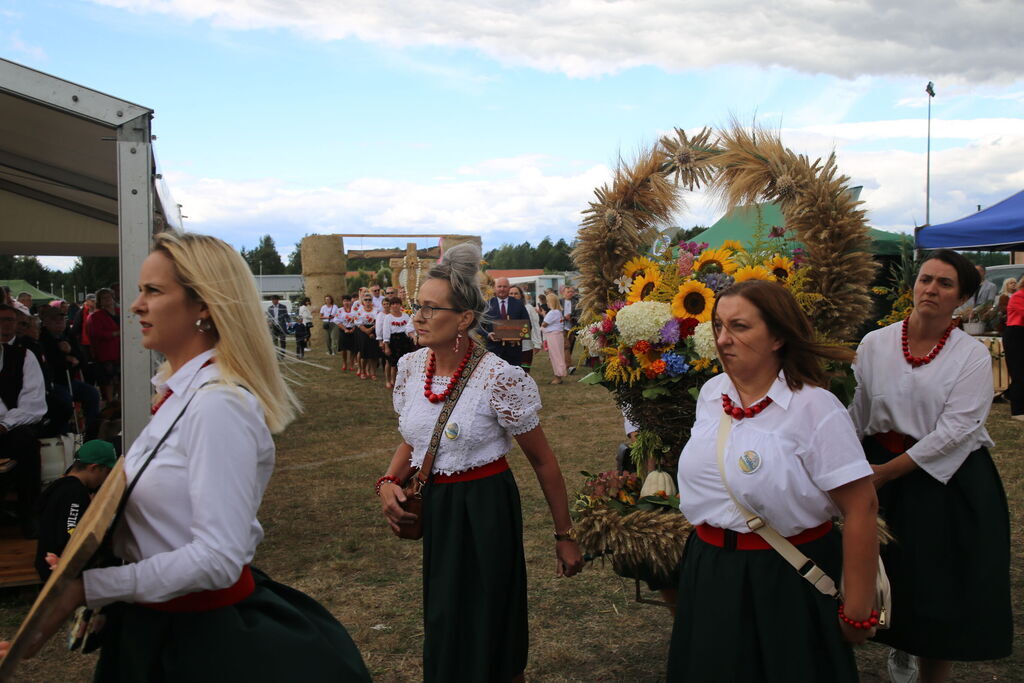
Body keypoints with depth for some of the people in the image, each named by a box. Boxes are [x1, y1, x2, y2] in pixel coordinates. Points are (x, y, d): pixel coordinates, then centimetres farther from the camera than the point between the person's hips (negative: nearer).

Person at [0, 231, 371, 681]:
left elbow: (218, 558, -29)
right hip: (154, 622, 8)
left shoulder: (219, 404, -24)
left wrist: (87, 588, -25)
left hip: (199, 638, -8)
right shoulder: (180, 391, 5)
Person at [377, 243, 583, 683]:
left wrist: (564, 536, -5)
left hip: (484, 509, -6)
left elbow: (542, 461, -10)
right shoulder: (410, 367, -2)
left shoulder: (499, 379, -19)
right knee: (442, 627, 20)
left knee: (487, 628, 6)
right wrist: (390, 481, -4)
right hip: (429, 507, 6)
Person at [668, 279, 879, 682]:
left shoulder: (815, 407, -17)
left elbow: (861, 509, -17)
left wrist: (858, 613, -15)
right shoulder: (711, 393, 2)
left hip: (785, 584, -5)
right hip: (708, 577, 6)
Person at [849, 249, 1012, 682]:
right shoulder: (875, 344, 0)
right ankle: (901, 645, 41)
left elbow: (955, 430, -15)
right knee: (891, 577, 12)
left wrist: (887, 471, -17)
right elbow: (857, 415, 5)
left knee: (941, 586, 6)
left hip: (948, 480, -2)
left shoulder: (973, 356, -8)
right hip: (881, 473, 2)